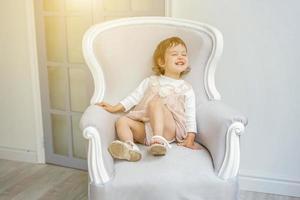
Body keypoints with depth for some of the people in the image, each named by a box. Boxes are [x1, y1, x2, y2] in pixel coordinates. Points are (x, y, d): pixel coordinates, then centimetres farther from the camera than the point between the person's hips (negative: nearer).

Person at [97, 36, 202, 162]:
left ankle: (159, 140, -45)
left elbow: (190, 116, 6)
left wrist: (190, 139, -6)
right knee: (122, 121, -17)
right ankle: (130, 148, -42)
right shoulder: (151, 81, 20)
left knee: (155, 102, -28)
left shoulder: (186, 88, 11)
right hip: (146, 128, 4)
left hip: (169, 130, -4)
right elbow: (135, 96, 18)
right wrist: (115, 108, 7)